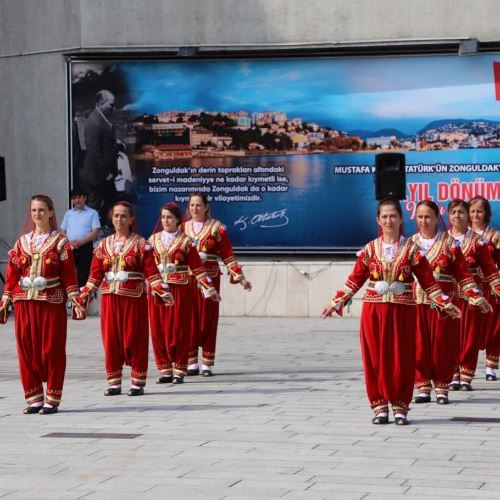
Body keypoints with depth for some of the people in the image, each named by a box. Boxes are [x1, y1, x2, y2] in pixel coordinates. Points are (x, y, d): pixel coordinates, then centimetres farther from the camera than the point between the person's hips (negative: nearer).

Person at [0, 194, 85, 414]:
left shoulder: (60, 242, 2)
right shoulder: (21, 242, 11)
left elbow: (69, 275, -2)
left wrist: (75, 301, -9)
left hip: (52, 303, -3)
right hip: (25, 303, 3)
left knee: (52, 351, 0)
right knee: (27, 349, 3)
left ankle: (52, 400, 6)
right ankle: (34, 398, 13)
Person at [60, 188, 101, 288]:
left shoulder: (92, 213, 4)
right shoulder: (68, 213, 17)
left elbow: (96, 231, -6)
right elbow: (62, 231, 15)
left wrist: (80, 242, -15)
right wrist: (69, 242, -6)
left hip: (85, 247, -4)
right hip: (69, 248, 4)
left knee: (83, 275, -6)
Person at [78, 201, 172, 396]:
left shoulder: (140, 244, -1)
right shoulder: (104, 245, 10)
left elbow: (151, 272, -6)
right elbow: (96, 274, 10)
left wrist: (162, 291, -18)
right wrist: (84, 294, 4)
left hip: (134, 297, -3)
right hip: (110, 297, 4)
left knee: (134, 339, 0)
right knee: (111, 339, 4)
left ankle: (138, 383, 7)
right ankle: (114, 383, 12)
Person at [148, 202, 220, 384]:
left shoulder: (185, 241, 1)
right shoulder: (153, 240, 10)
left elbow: (197, 267, 1)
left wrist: (210, 289, -3)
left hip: (180, 289, -3)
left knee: (178, 330, -1)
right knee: (158, 331, 1)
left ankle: (179, 371, 8)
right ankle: (165, 370, 10)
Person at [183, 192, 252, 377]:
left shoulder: (217, 228, 3)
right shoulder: (182, 228, 10)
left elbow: (228, 255, 2)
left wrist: (240, 277, -6)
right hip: (186, 279, 2)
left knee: (208, 319, 0)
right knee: (189, 320, 0)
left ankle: (207, 364, 5)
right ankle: (192, 363, 7)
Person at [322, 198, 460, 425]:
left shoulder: (411, 249, 1)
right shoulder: (370, 249, 5)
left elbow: (428, 280, 1)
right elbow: (354, 280, 7)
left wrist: (445, 304, -6)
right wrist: (336, 303, 3)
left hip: (403, 310, -1)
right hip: (374, 310, 1)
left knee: (401, 358, 0)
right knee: (375, 358, 1)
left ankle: (400, 406, 10)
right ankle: (379, 405, 11)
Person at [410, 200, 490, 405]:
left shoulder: (448, 242, 3)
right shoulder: (410, 244, 10)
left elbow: (462, 273, 1)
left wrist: (476, 297, -5)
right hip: (416, 302, 2)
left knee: (443, 345, -1)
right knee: (419, 345, 0)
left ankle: (442, 388, 9)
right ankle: (423, 387, 10)